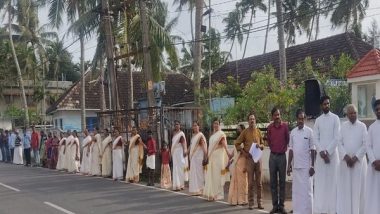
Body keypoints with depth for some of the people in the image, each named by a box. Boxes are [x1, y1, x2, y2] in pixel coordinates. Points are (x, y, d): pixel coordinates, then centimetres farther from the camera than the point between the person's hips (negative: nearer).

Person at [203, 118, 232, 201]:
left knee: (218, 175, -3)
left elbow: (224, 144, -21)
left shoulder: (221, 134, -7)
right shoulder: (212, 134, 15)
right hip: (212, 157, 7)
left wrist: (228, 153, -34)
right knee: (211, 176, 7)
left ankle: (218, 194, 3)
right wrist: (208, 155, 15)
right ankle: (212, 194, 14)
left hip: (219, 156, -7)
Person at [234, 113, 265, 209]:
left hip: (258, 157, 2)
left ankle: (259, 202, 9)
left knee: (259, 182, 4)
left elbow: (263, 144, 16)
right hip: (249, 158, -2)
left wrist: (260, 146, -6)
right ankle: (250, 202, 5)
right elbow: (237, 144, 3)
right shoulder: (245, 132, 1)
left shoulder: (258, 131, 9)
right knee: (250, 182, -1)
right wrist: (243, 152, -6)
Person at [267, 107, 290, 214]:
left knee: (282, 181, 2)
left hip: (282, 156, -2)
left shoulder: (285, 126, -5)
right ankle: (275, 205, 8)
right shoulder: (270, 127, 2)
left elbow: (287, 139, 6)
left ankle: (281, 205, 6)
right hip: (273, 156, 2)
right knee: (273, 181, 3)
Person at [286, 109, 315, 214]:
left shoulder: (309, 131, -4)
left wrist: (312, 166, -8)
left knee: (306, 190, 0)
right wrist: (289, 165, 9)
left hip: (306, 166, -4)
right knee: (296, 190, 8)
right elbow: (291, 149, 12)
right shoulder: (293, 132, 9)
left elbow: (312, 150, -4)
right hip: (295, 166, 4)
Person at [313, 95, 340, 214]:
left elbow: (337, 138, -5)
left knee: (332, 180, -3)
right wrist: (321, 151, -8)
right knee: (320, 181, 0)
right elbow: (315, 139, 6)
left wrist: (328, 152, -10)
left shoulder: (335, 118, 1)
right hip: (320, 153, 3)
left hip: (332, 153, -3)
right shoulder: (318, 120, 10)